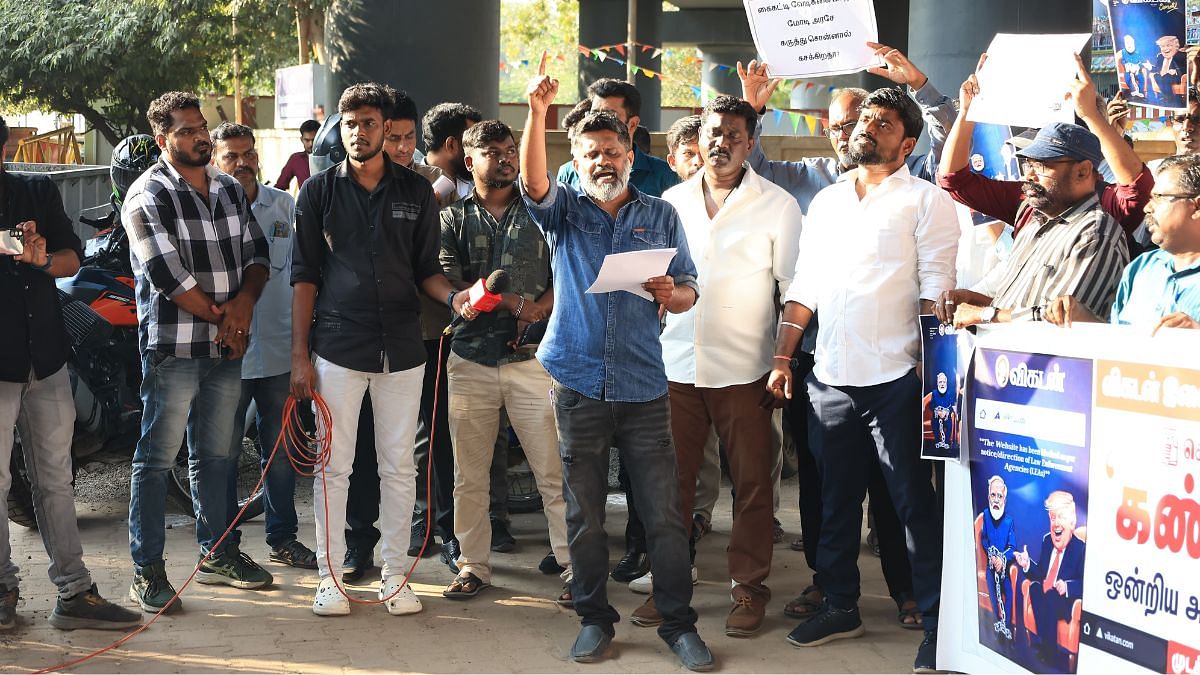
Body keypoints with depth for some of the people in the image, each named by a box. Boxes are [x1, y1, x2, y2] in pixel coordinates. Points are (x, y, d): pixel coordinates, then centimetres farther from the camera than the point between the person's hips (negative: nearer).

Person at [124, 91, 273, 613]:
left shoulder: (230, 189, 13)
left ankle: (217, 553, 27)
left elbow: (256, 253, 10)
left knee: (214, 455, 15)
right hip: (172, 348, -6)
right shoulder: (148, 196, -8)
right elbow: (166, 274, -15)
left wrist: (244, 302, -9)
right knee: (157, 459, -1)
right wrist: (220, 317, -10)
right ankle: (147, 570, 5)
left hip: (226, 349, 6)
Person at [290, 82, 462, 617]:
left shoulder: (416, 192, 8)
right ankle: (329, 574, 12)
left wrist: (455, 295, -11)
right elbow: (304, 276, 3)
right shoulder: (319, 191, 4)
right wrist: (299, 355, -3)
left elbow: (426, 269, 12)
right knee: (334, 464, 2)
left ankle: (394, 573, 16)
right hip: (337, 347, -1)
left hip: (402, 350, 2)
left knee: (399, 465, 6)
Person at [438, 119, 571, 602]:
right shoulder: (453, 218, 9)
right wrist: (515, 303, -16)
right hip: (471, 359, 1)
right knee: (469, 475, 6)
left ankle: (575, 567, 1)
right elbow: (447, 283, -5)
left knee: (554, 471, -4)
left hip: (532, 357, -1)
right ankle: (474, 565, 18)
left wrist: (542, 308, -16)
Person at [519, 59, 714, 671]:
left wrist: (670, 294, -14)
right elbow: (533, 179, -14)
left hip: (643, 385, 0)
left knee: (664, 512, -1)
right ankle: (594, 618, 20)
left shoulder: (660, 216, 9)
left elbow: (689, 292, 10)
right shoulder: (564, 211, 7)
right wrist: (538, 110, -27)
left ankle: (678, 623, 10)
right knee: (584, 512, 8)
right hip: (578, 384, 0)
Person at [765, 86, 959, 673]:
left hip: (895, 378, -5)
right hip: (830, 378, 5)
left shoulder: (926, 201, 0)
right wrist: (782, 358, 9)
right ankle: (840, 606, 26)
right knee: (835, 499, 13)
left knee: (914, 503, -1)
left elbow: (936, 292, -7)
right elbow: (803, 287, 17)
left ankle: (936, 621, 8)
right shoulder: (826, 201, 16)